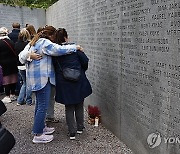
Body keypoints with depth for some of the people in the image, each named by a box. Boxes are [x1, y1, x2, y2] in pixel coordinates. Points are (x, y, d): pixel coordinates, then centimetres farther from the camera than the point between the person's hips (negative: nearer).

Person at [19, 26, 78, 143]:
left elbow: (21, 56, 8)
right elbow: (59, 50, -21)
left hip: (35, 78, 10)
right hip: (42, 78, -10)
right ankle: (38, 135, 0)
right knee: (43, 106, -5)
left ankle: (41, 127, 31)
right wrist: (75, 47, -11)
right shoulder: (45, 43, -13)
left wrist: (29, 56, -4)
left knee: (39, 104, 19)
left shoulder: (33, 43, 15)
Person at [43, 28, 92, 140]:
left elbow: (53, 67, 2)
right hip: (78, 81, 0)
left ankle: (72, 132, 13)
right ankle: (80, 128, 28)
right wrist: (81, 71, 13)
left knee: (69, 107, 12)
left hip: (63, 83, 1)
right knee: (79, 106, 17)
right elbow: (85, 61, -5)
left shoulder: (53, 51, -4)